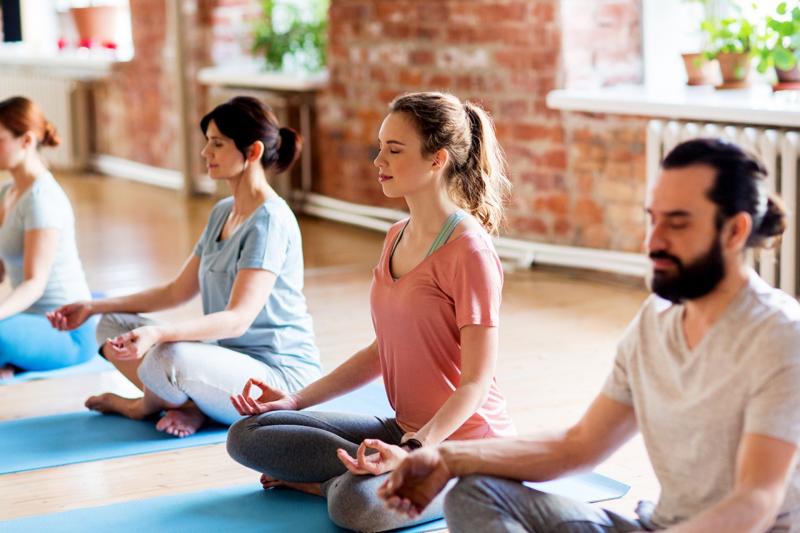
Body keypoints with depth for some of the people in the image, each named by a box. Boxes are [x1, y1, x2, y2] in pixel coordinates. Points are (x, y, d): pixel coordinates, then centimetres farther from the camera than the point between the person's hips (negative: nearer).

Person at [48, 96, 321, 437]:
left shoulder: (270, 220, -17)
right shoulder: (222, 212, 13)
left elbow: (238, 319, -25)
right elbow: (177, 291, 17)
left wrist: (157, 333, -38)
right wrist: (93, 307, 12)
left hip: (280, 372, -9)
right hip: (229, 357, 9)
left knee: (170, 359, -35)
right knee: (112, 326, 6)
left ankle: (151, 403, -1)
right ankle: (186, 404, -7)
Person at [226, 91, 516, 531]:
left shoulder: (470, 252, -17)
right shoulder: (397, 237, 9)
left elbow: (476, 382, -19)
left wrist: (411, 452, -32)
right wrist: (298, 400, 7)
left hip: (464, 442, -8)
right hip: (407, 429, 8)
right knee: (247, 435, -3)